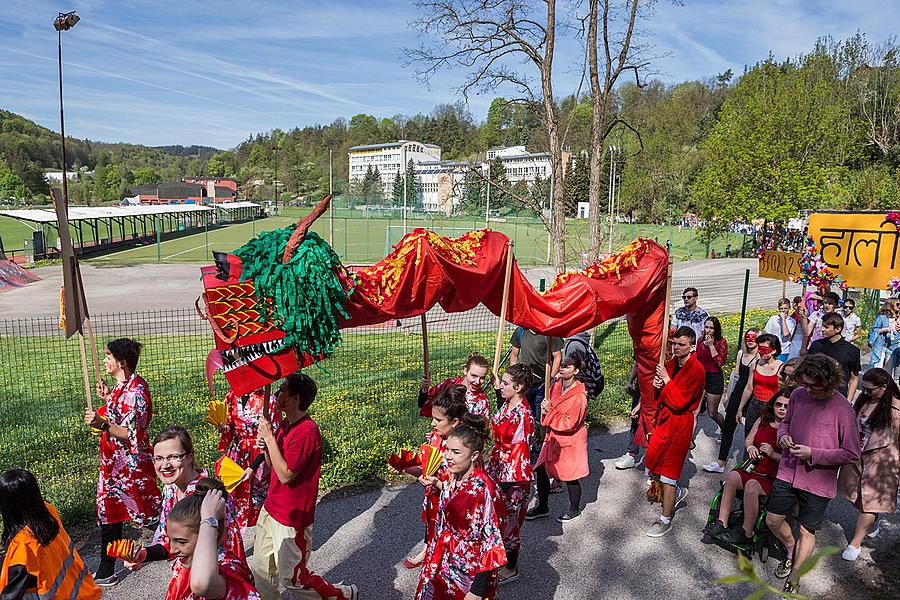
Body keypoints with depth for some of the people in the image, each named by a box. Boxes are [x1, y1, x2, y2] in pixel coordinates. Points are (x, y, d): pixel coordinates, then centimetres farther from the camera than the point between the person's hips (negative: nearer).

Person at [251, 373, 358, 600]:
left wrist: (269, 437, -23)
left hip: (291, 517, -8)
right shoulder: (285, 424, 3)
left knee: (292, 579, 5)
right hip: (271, 508, 8)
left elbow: (285, 475, -25)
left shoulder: (307, 432, -25)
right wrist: (265, 447, -10)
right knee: (261, 568, 17)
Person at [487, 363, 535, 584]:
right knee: (499, 517, 21)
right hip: (499, 469, 8)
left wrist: (507, 483, -20)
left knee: (508, 519, 9)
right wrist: (491, 465, 19)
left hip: (512, 477, -8)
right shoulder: (507, 405, 1)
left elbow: (519, 450, -24)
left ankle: (511, 568, 29)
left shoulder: (521, 415, -26)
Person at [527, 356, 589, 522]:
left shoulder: (579, 396, -22)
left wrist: (550, 411, -22)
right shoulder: (556, 385, 0)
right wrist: (544, 411, -8)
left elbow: (568, 423, -24)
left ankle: (574, 510, 33)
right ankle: (542, 507, 30)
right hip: (552, 438, 7)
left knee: (570, 477, 9)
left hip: (570, 442, -7)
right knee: (541, 471, 10)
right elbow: (548, 405, 15)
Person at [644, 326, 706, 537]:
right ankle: (677, 492, 40)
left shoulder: (696, 370, -17)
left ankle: (665, 521, 15)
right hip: (664, 419, 8)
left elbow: (679, 401, -22)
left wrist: (666, 380, -17)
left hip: (680, 424, -8)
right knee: (651, 466, 14)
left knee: (669, 474, 1)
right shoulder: (671, 363, 6)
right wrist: (658, 384, -2)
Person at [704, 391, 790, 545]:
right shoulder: (762, 421, 12)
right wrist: (750, 447, -1)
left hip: (772, 478, -5)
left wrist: (773, 454, -21)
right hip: (753, 469, 5)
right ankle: (722, 522, -19)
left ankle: (746, 532, -18)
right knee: (732, 476, -26)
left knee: (752, 485, -33)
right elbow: (748, 440, 20)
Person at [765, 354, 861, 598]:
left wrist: (812, 454, -21)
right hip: (787, 473, 4)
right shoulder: (798, 395, -6)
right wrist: (782, 435, -10)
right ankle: (792, 551, 43)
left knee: (807, 532, 12)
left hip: (818, 482, -4)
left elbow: (852, 454, -13)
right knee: (773, 520, 12)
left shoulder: (843, 410, -19)